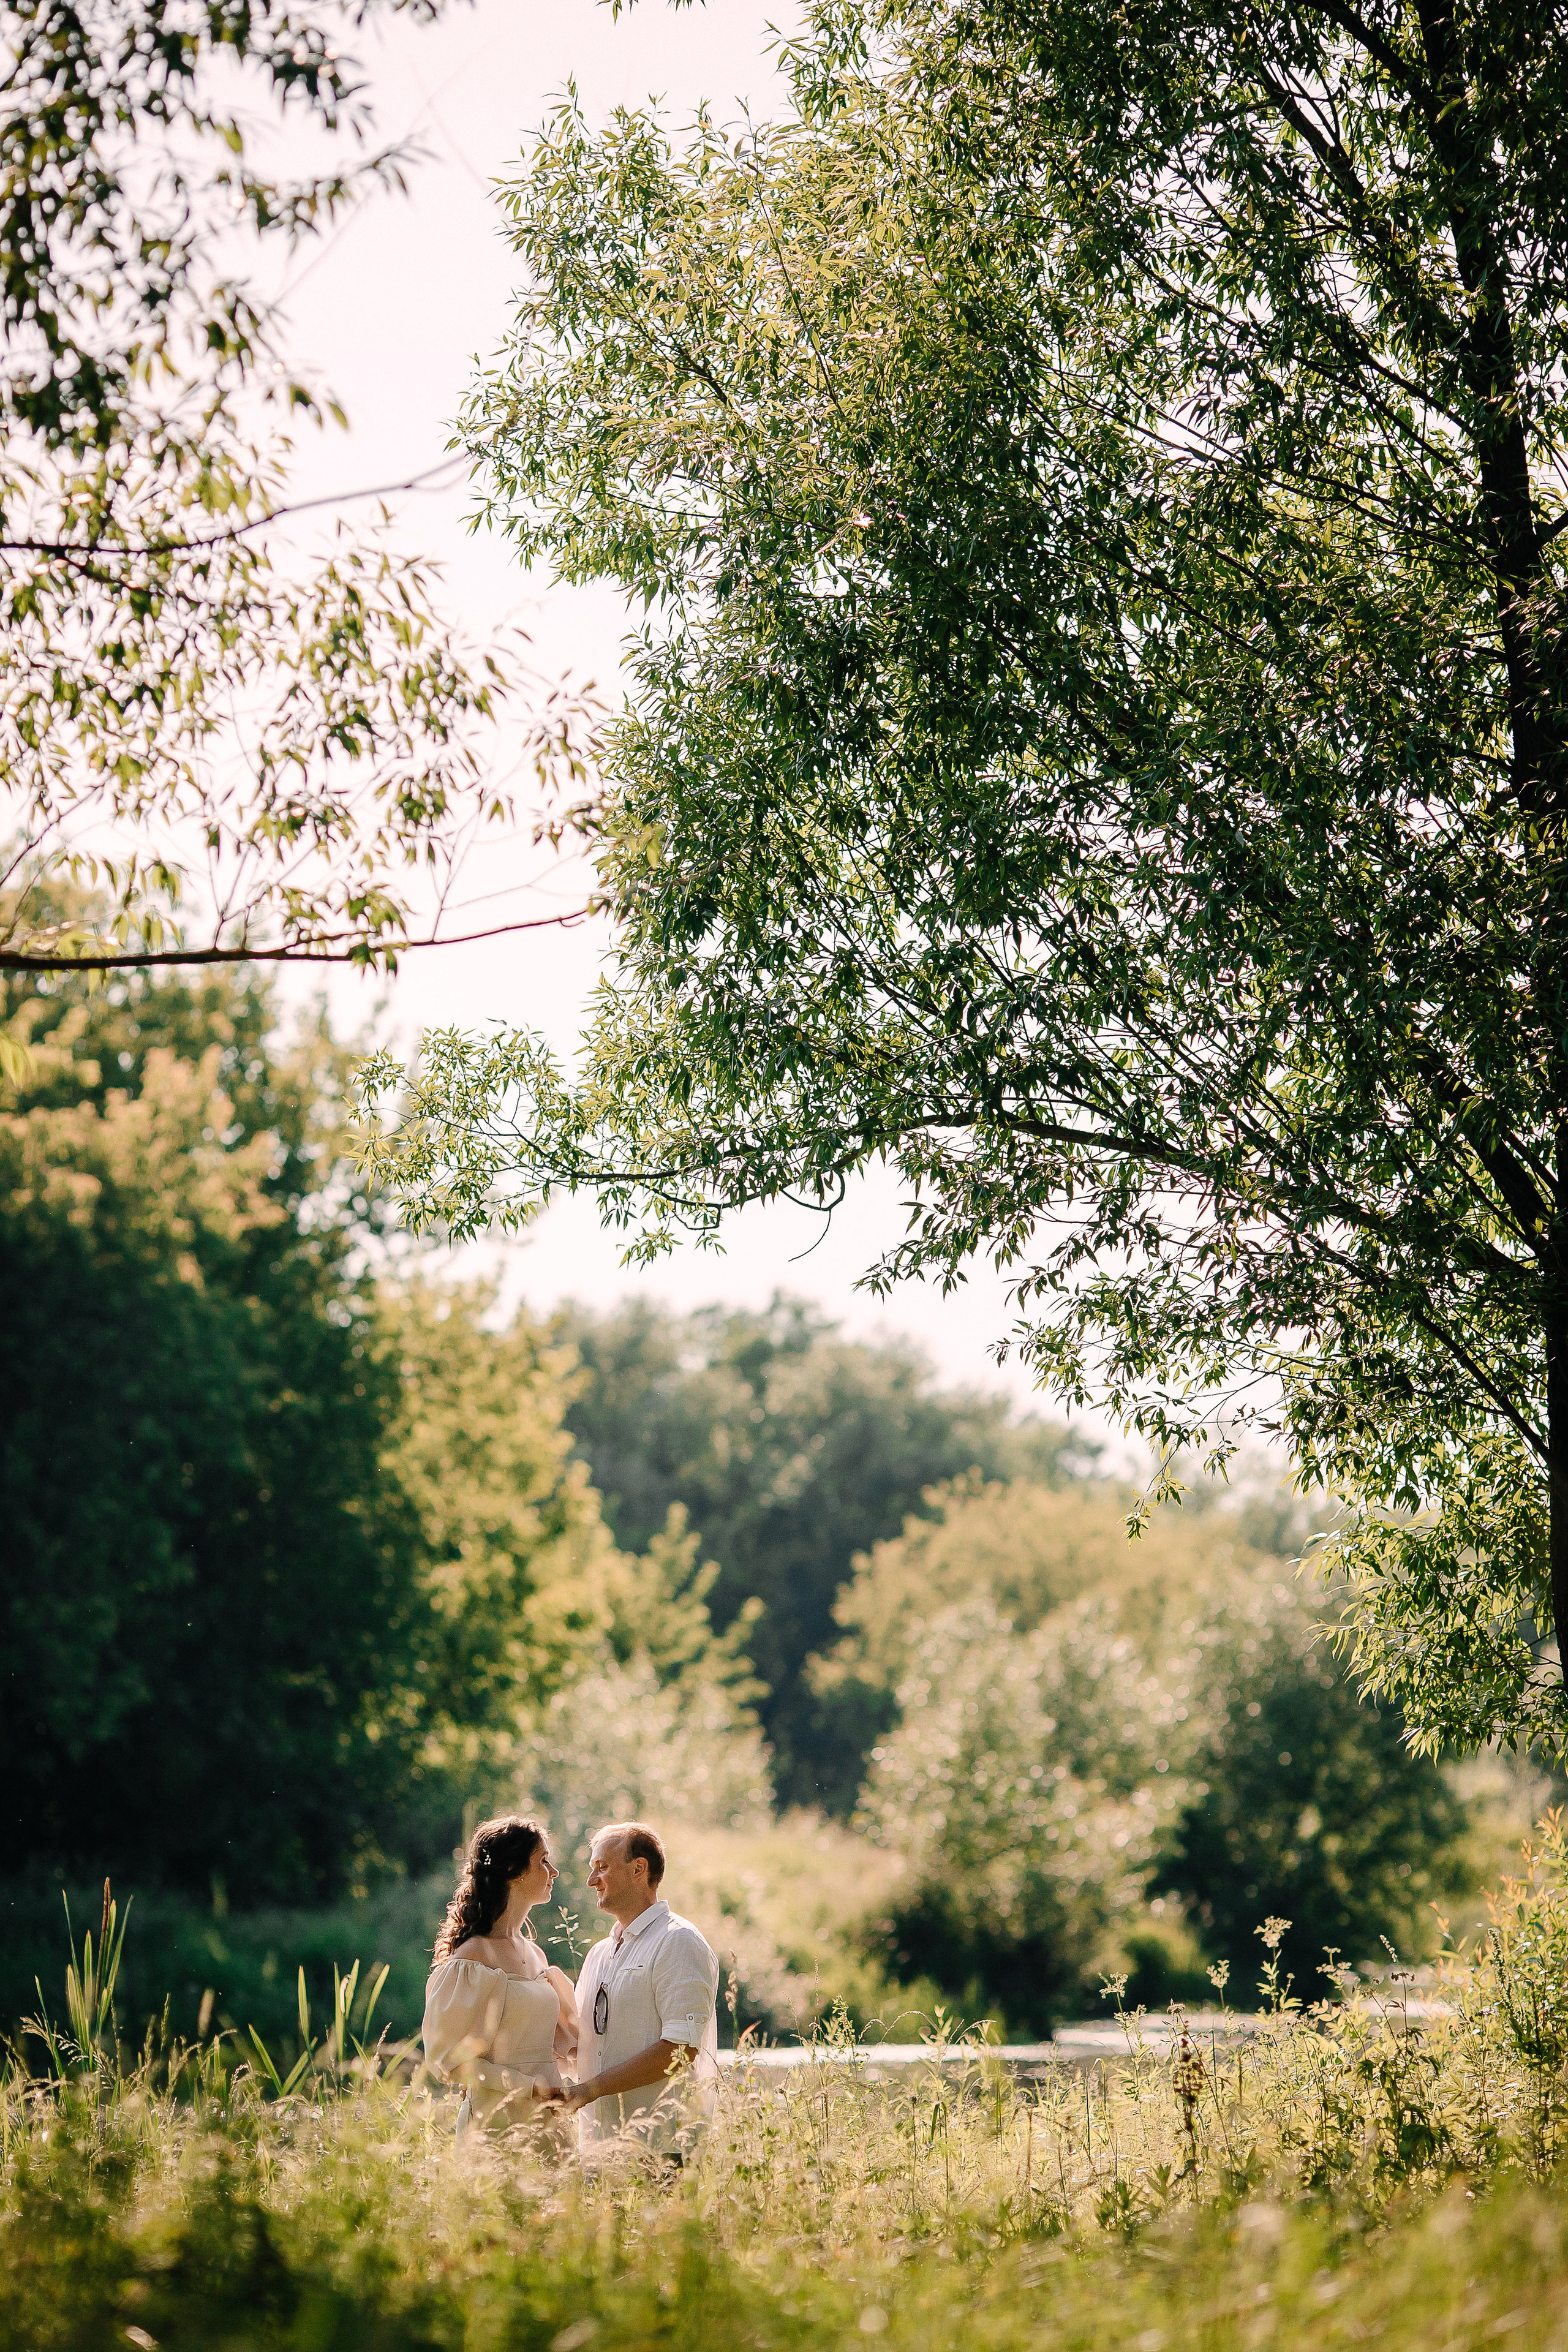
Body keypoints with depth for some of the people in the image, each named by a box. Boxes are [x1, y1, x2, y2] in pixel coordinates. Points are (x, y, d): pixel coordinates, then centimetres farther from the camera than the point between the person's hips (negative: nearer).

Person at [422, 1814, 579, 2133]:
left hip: (544, 2117, 7)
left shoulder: (533, 1954, 13)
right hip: (499, 2118, -7)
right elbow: (449, 2058, -12)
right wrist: (529, 2086, -17)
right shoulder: (473, 1960, -11)